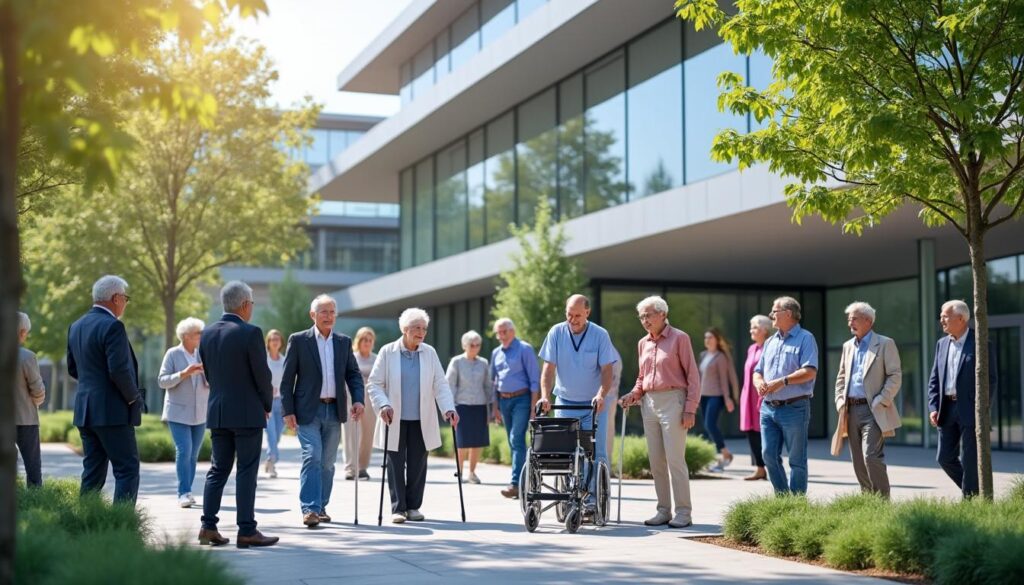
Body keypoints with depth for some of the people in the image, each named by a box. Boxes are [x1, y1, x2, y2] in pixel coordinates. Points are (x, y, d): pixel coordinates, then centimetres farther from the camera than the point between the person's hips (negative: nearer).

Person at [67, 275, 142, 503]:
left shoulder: (76, 326, 13)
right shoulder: (112, 326, -15)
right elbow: (119, 370, -20)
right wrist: (134, 397, -7)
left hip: (85, 411, 8)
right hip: (112, 412, -8)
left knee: (93, 472, 12)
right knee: (127, 469, -4)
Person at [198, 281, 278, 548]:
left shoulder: (207, 333, 6)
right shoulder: (251, 333, -14)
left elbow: (209, 373, 11)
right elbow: (262, 375, -11)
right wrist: (267, 405, 5)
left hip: (217, 412, 6)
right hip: (247, 413, -6)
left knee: (218, 469, 12)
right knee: (246, 472, -1)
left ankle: (209, 526, 8)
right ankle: (246, 531, 0)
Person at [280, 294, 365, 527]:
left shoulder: (344, 342, 10)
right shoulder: (298, 340, -1)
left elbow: (353, 373, 11)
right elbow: (287, 379, -2)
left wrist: (358, 399, -6)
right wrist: (288, 411, -8)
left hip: (334, 410, 4)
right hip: (308, 410, -4)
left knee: (327, 462, 8)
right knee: (312, 457, -14)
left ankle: (321, 507, 17)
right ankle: (309, 509, -15)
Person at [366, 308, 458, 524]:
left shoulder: (429, 353, 5)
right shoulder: (387, 352, -1)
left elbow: (440, 384, 2)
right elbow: (375, 384, -2)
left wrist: (449, 409, -12)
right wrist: (383, 405, -18)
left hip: (421, 421, 2)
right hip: (395, 420, -2)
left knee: (418, 464, 4)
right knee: (396, 464, 0)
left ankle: (413, 506, 15)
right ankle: (398, 508, 7)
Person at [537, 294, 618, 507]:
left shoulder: (600, 335, -7)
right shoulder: (556, 333, -3)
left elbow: (606, 370, -9)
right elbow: (548, 368, -5)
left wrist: (601, 395, -25)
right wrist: (545, 396, -18)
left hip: (593, 404, -1)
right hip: (565, 402, 2)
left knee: (597, 452, -6)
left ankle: (594, 497, -1)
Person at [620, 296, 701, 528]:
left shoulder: (679, 338, -3)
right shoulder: (643, 343, 15)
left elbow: (692, 375, -6)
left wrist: (690, 409, -12)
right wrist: (634, 394, 4)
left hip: (673, 401, -6)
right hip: (649, 403, 7)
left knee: (675, 459, -8)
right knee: (656, 460, 7)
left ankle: (683, 511, -2)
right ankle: (664, 509, 14)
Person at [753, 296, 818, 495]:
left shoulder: (805, 339, -3)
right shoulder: (770, 342, 19)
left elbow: (810, 371, -15)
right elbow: (758, 371, 20)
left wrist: (782, 381, -21)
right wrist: (759, 382, -3)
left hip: (794, 408, -6)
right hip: (768, 408, 7)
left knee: (796, 460, 0)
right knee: (769, 454, 3)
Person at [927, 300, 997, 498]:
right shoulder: (942, 344, 12)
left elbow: (990, 379, -8)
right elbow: (934, 379, 14)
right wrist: (933, 408, 3)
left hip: (970, 410, -6)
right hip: (947, 408, 6)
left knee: (970, 460, -2)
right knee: (945, 458, 7)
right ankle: (976, 491, 24)